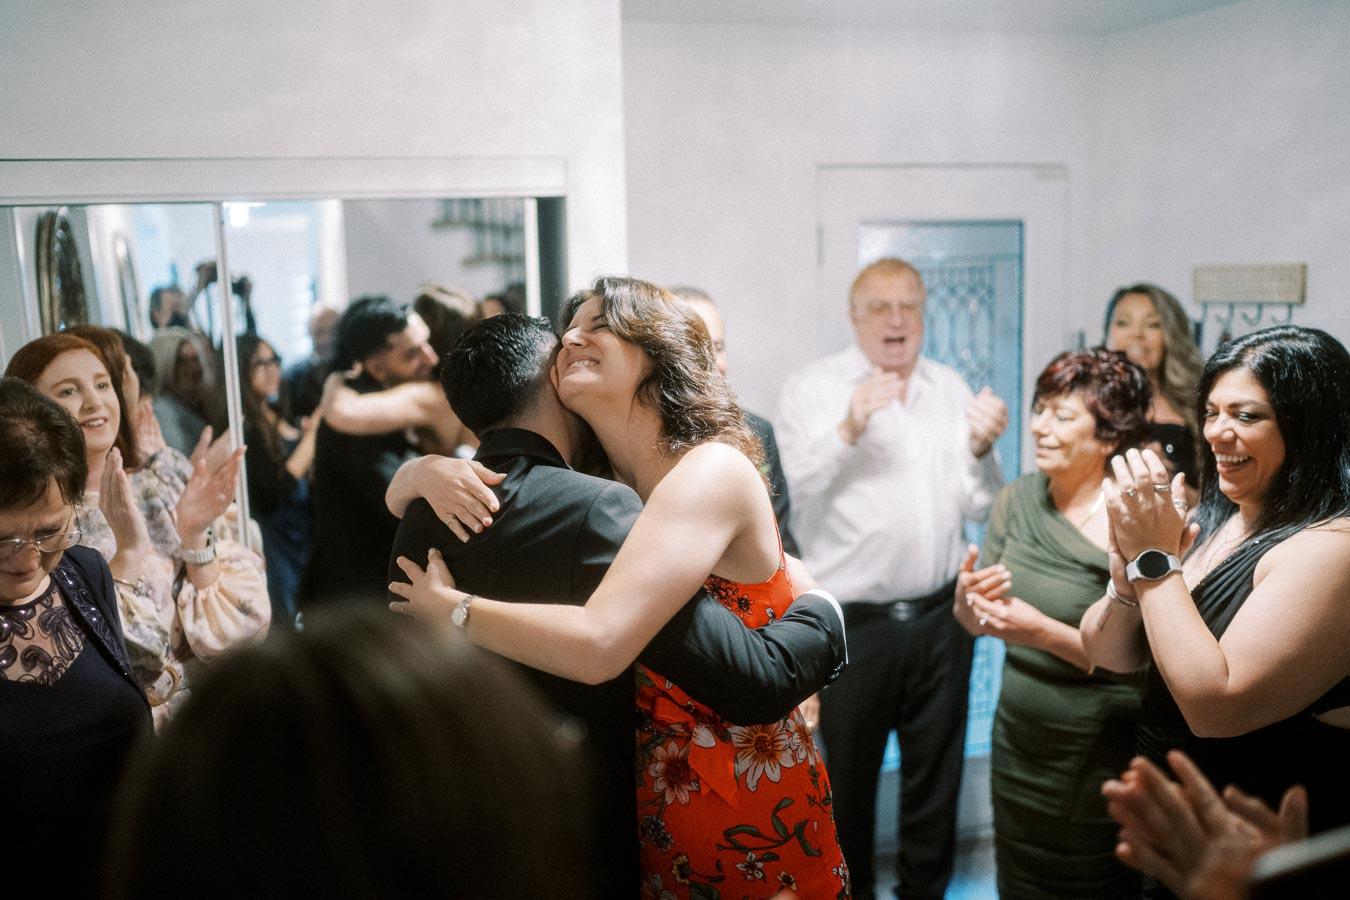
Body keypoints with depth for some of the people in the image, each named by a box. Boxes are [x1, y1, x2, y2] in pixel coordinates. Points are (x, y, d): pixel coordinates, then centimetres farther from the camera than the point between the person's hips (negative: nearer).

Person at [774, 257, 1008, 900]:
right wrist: (848, 430, -27)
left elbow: (978, 508, 9)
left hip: (939, 617, 4)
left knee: (936, 771, 16)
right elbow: (799, 492, -14)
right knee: (848, 775, 9)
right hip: (852, 623, -3)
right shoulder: (811, 389, -1)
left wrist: (981, 449, -9)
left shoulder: (950, 388, 11)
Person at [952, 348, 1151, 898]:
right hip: (1018, 747, 5)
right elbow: (973, 623, 3)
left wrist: (1045, 632, -29)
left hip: (1100, 764, -5)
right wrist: (966, 600, -18)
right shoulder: (1017, 500, -3)